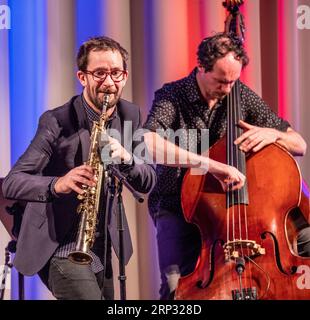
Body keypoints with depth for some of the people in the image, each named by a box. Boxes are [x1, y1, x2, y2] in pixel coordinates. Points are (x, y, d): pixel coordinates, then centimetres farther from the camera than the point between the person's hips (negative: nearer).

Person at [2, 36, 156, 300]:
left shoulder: (130, 115, 1)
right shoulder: (57, 122, -17)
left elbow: (148, 182, -1)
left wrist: (125, 158, -22)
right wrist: (57, 184, -42)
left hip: (102, 247, 7)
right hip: (60, 247, -7)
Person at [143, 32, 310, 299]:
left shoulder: (242, 97, 1)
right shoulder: (172, 97, -12)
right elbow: (147, 144, -35)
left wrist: (273, 134, -17)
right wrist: (210, 164, -44)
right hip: (177, 207, -4)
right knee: (177, 285, -31)